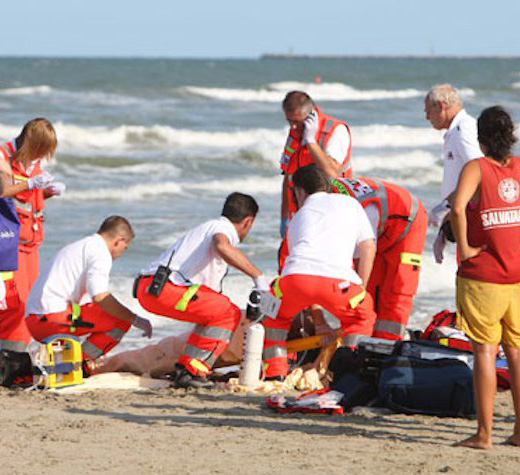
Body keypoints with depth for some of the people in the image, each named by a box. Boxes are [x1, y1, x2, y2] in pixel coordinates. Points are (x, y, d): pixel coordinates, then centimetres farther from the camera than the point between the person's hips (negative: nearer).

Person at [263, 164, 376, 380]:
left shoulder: (298, 217, 36)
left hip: (296, 275, 1)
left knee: (274, 314, 32)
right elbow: (368, 247, 23)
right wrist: (359, 291, 29)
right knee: (362, 315, 29)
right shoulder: (350, 203, 31)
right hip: (337, 280, -1)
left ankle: (275, 372, 18)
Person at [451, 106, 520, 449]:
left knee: (485, 350, -1)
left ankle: (484, 433, -1)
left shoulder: (476, 168, -8)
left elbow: (458, 206, -26)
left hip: (483, 276, -4)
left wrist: (463, 246, -14)